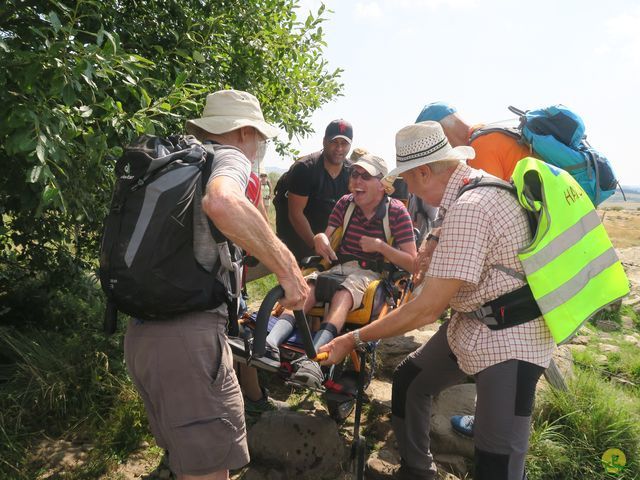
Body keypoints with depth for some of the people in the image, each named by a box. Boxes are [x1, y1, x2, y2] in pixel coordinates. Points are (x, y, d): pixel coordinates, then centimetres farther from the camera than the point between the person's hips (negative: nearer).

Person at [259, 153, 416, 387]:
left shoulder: (396, 211, 0)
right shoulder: (345, 203, 11)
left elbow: (412, 263, -2)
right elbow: (327, 239, 8)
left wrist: (380, 246, -16)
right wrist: (320, 238, -16)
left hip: (370, 274, -4)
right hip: (338, 267, 4)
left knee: (342, 295, -38)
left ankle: (313, 359, -59)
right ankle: (270, 344, -50)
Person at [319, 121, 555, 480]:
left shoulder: (469, 208, -28)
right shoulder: (479, 185, 3)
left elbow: (428, 309, -26)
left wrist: (355, 339, -18)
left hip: (508, 342, -10)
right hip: (471, 324, 10)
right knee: (408, 381, 18)